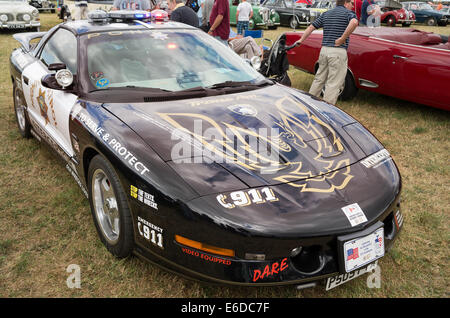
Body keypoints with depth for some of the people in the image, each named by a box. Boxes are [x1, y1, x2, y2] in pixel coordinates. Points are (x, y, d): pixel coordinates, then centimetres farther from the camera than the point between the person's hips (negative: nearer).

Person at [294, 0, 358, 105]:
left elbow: (311, 27, 19)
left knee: (319, 79, 19)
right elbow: (354, 22, -25)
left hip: (324, 50, 6)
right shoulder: (348, 13, -3)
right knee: (334, 83, -2)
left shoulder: (325, 14, 16)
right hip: (338, 52, -6)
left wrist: (301, 40, 29)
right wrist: (342, 39, -19)